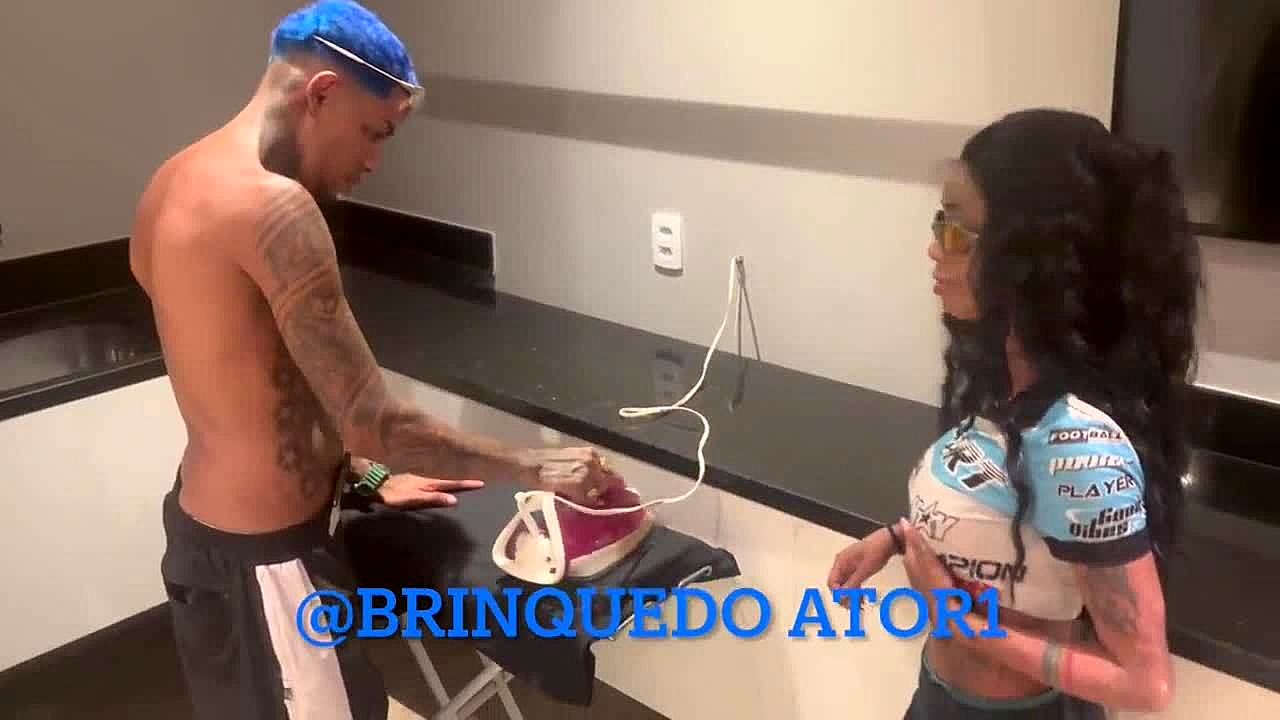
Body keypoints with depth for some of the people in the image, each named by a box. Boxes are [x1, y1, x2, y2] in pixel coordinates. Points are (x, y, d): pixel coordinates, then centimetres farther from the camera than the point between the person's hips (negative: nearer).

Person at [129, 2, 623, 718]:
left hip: (199, 523, 9)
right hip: (267, 554, -9)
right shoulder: (272, 206, -26)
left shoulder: (176, 184, 4)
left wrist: (360, 478, 13)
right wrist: (537, 466, -16)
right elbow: (371, 421, -26)